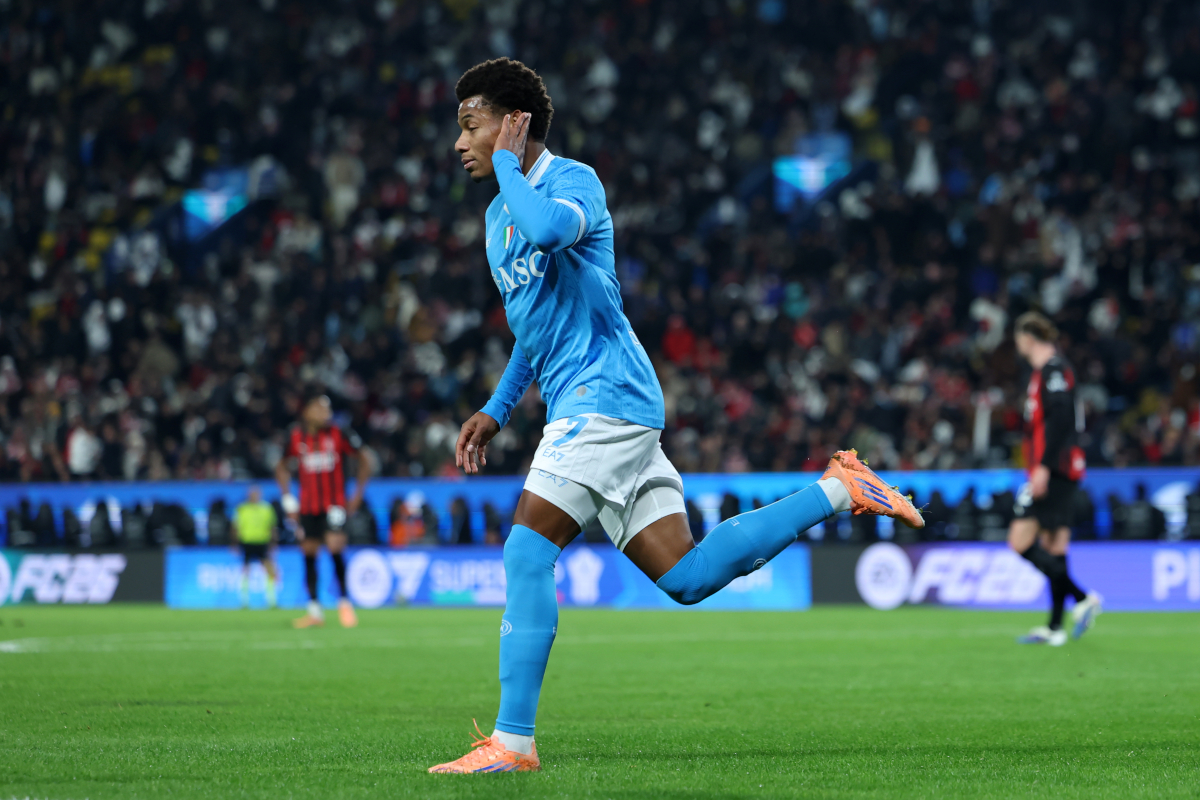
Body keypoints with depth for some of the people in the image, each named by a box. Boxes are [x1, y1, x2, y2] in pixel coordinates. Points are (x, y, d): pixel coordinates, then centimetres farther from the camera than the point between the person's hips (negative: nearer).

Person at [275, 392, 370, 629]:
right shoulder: (297, 438, 0)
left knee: (335, 547, -18)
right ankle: (314, 611, 13)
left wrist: (357, 495, 1)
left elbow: (364, 462, 5)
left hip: (335, 503, -3)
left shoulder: (339, 436, -7)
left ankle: (344, 602, -3)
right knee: (309, 553, 3)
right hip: (307, 507, 3)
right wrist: (287, 498, 8)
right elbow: (282, 467, 17)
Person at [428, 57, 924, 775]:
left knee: (527, 553, -14)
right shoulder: (500, 215, 21)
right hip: (585, 408, 9)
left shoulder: (572, 180, -7)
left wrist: (507, 162, -17)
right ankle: (837, 491, 12)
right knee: (687, 577, 3)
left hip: (604, 394, -9)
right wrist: (496, 411, 25)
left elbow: (548, 227, -33)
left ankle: (513, 742, -13)